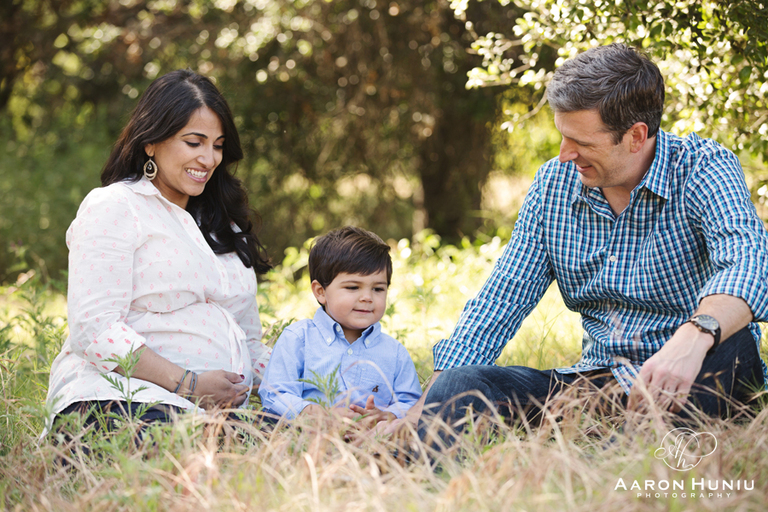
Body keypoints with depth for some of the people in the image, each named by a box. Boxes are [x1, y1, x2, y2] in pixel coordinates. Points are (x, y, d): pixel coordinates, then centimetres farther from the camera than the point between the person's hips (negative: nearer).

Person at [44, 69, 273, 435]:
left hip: (217, 407, 6)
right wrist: (189, 385, -17)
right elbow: (94, 328, -9)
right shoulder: (112, 208, 3)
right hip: (115, 397, -5)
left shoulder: (223, 227, 28)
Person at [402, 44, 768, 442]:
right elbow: (500, 300, 11)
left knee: (729, 343, -39)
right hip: (596, 377, 5)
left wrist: (693, 338, -51)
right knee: (457, 386, -19)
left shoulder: (704, 169, -8)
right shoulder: (553, 183, 8)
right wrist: (426, 406, -2)